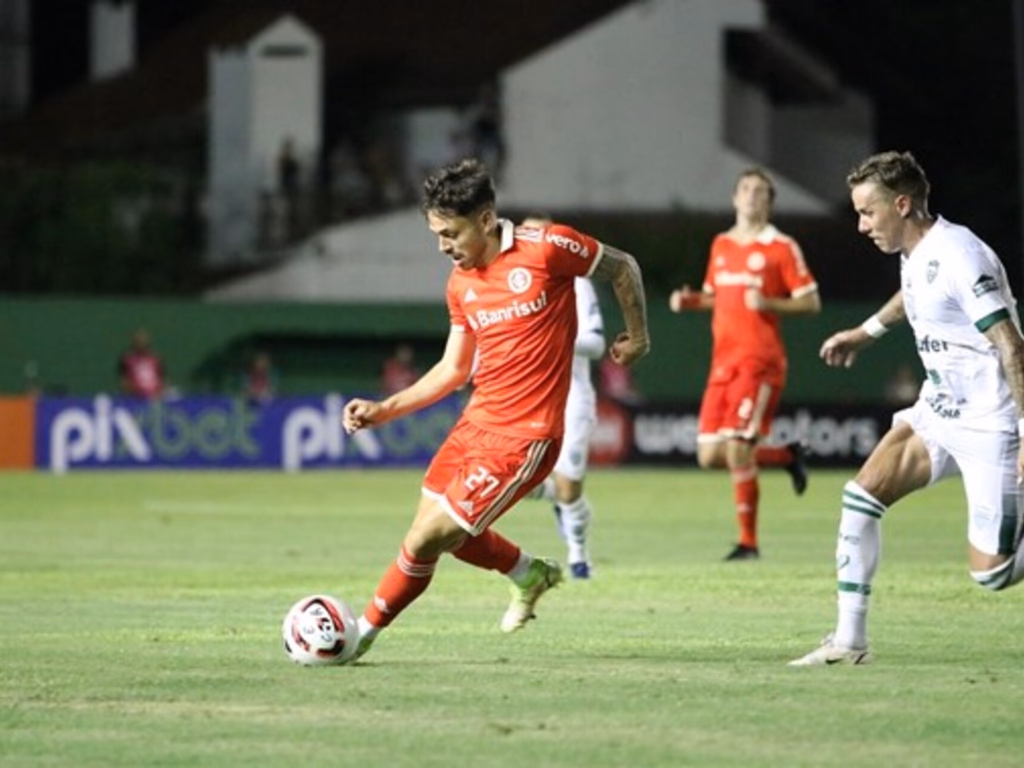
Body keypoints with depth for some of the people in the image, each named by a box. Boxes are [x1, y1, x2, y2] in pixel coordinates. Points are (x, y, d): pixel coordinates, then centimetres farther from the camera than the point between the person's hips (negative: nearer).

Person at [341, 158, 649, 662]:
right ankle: (530, 574, 38)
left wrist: (637, 336, 9)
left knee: (425, 541, -9)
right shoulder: (460, 283, 6)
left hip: (522, 438, -7)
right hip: (475, 423, 8)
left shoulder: (547, 249, -14)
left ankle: (363, 633, 8)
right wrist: (385, 410, 7)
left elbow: (622, 267, 2)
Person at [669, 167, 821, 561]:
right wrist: (689, 301, 7)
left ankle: (748, 542, -2)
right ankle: (787, 456, 26)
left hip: (760, 361, -7)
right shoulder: (721, 245, 16)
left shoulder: (781, 248, -3)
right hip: (723, 361, 7)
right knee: (709, 456, 2)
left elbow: (811, 302, -4)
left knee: (737, 448, -14)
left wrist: (768, 304, -18)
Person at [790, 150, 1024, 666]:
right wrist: (867, 332, 41)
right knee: (861, 496, 0)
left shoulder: (957, 257, -22)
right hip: (937, 412, 9)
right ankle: (849, 640, 4)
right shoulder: (914, 254, 6)